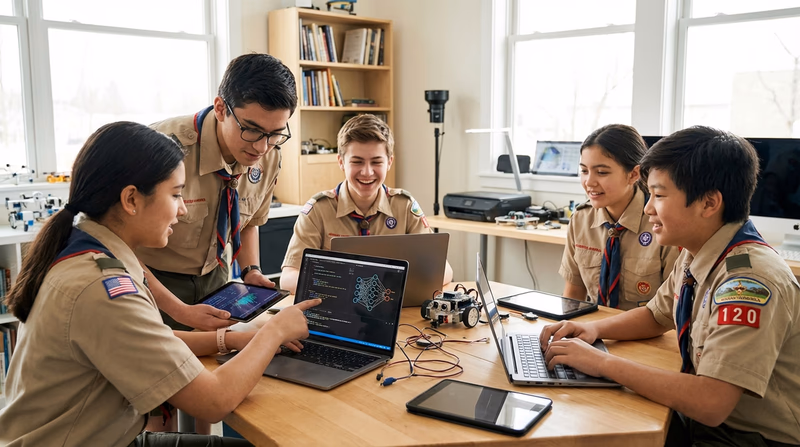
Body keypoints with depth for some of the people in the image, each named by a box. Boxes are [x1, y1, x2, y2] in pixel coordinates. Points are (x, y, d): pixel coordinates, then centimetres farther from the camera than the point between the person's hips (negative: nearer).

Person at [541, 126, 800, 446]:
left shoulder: (749, 281, -28)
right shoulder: (694, 255, -1)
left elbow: (711, 403, -33)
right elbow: (656, 316, 15)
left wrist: (604, 362, -26)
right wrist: (595, 329, -4)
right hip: (700, 418, 7)